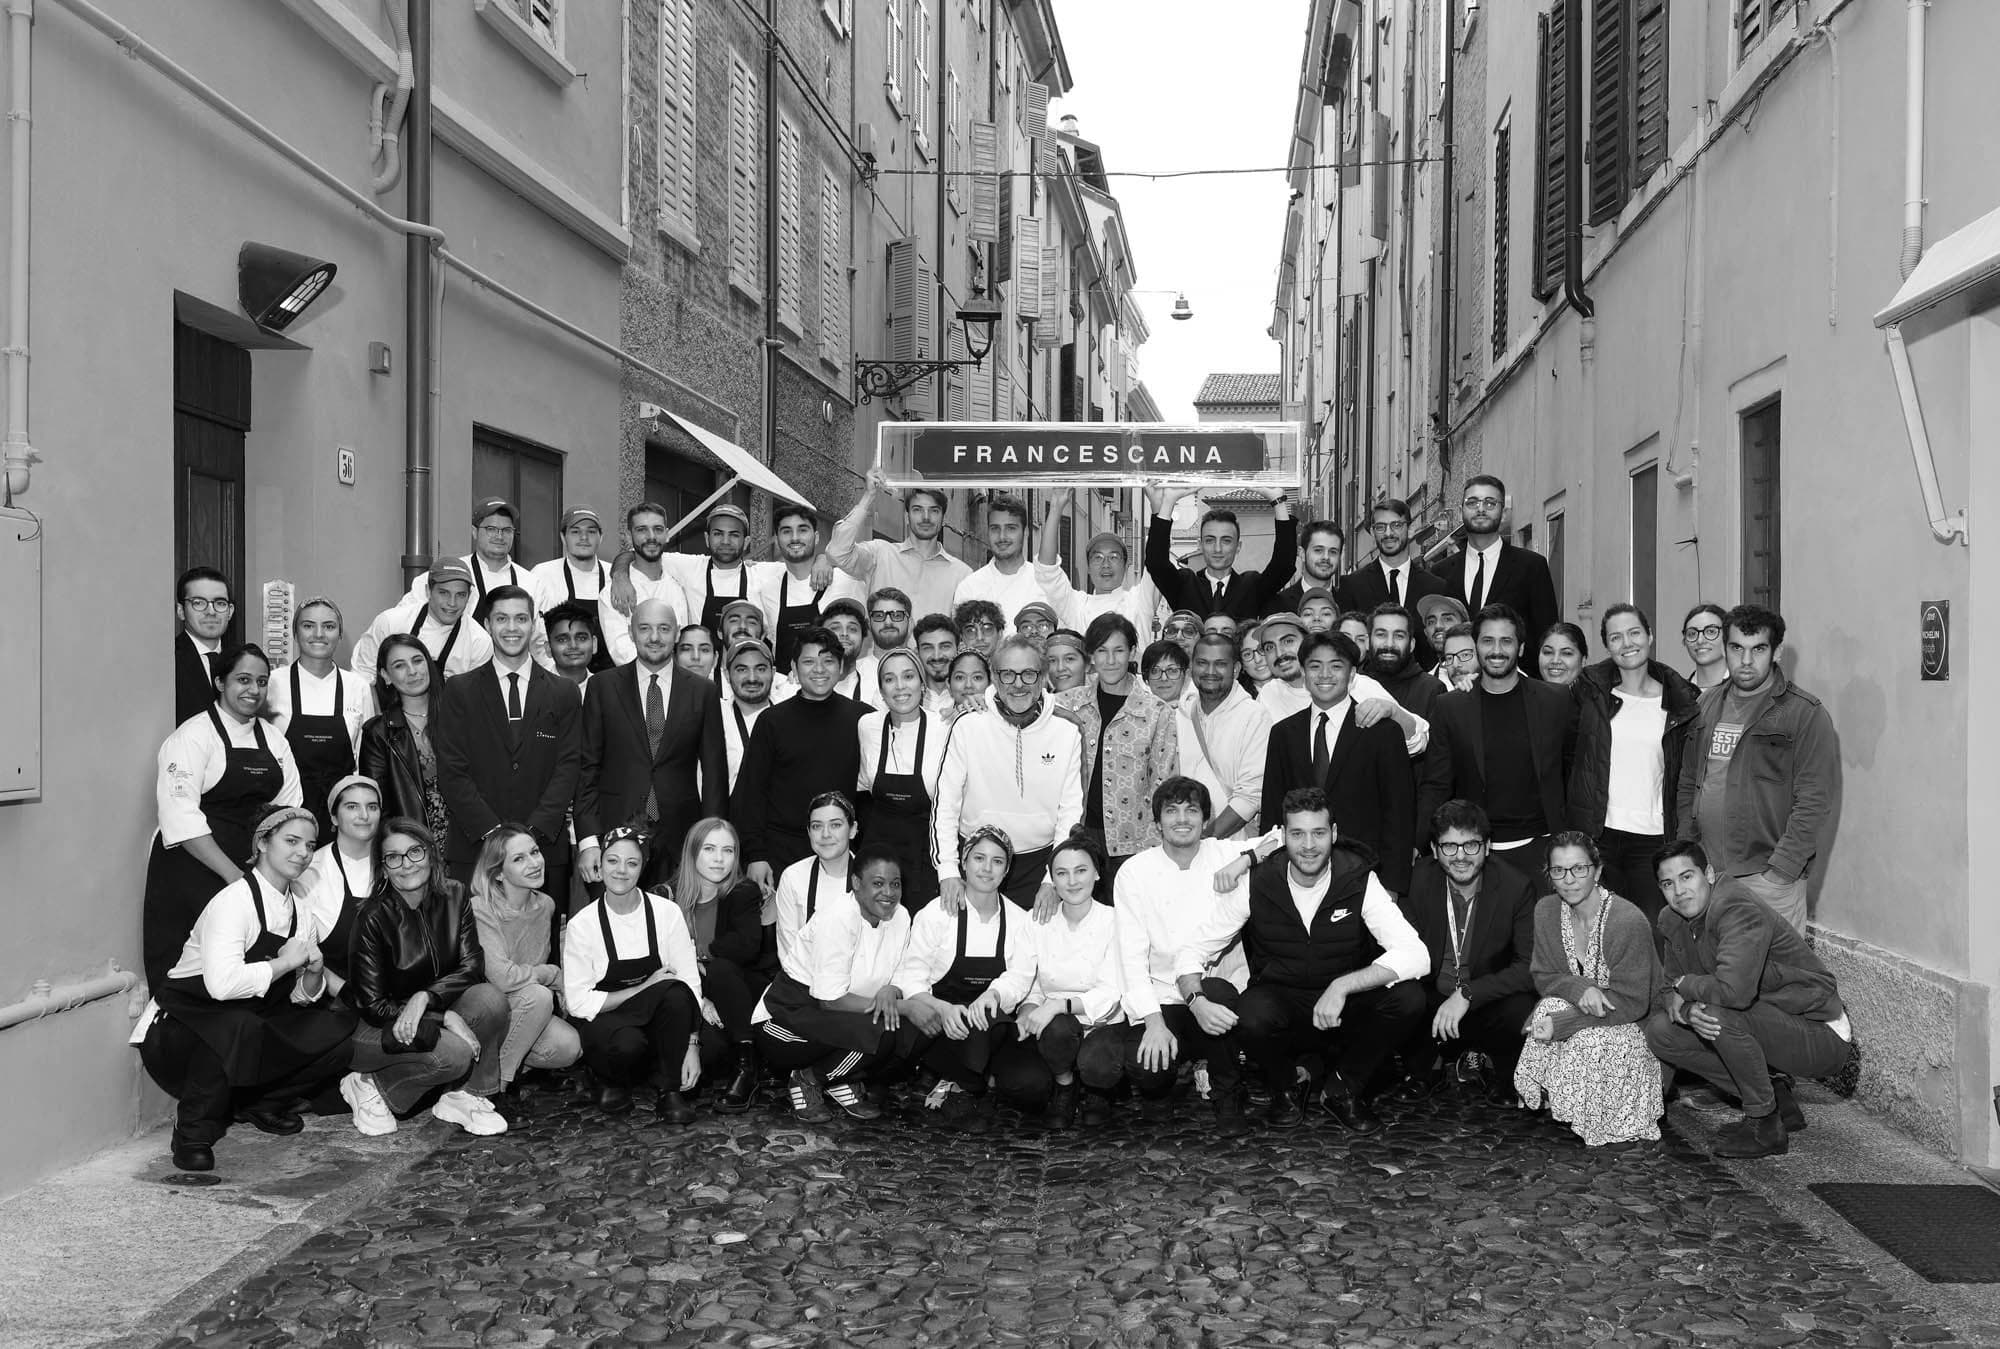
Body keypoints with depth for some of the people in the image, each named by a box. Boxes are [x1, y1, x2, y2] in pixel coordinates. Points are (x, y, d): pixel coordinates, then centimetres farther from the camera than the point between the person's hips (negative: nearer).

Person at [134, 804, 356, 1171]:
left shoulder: (300, 913, 7)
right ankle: (193, 1134, -16)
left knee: (334, 1038, -9)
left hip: (245, 1031, 8)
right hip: (178, 1027, -7)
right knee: (239, 1029, -39)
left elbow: (301, 998, 11)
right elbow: (223, 983, -35)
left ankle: (261, 1103, 14)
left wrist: (314, 973, -11)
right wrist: (284, 962, -22)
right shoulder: (234, 901, -18)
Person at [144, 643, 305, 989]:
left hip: (250, 872, 5)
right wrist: (232, 874, -20)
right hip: (191, 873, -5)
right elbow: (181, 818, -16)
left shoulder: (274, 742, 13)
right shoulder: (193, 736, -7)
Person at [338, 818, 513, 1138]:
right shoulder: (374, 917, -18)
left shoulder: (453, 897, -5)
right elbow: (373, 1007, -17)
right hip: (384, 1029, -5)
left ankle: (463, 1098, -7)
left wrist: (425, 997, -28)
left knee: (491, 999, -25)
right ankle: (369, 1086, -6)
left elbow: (472, 967, -9)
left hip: (435, 1013, 5)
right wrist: (447, 1019, -25)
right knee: (455, 1053, -32)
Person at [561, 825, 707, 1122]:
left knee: (676, 994, -32)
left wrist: (691, 1045, -21)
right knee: (627, 1043, -37)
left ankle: (671, 1091, -13)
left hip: (657, 1020, 2)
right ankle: (609, 1079, 1)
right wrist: (645, 988, -16)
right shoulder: (582, 925, -9)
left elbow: (689, 983, -10)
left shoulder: (666, 913, -6)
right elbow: (578, 1002, -11)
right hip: (603, 1020, -2)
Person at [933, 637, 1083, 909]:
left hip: (1038, 864, 0)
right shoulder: (967, 726, -7)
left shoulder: (1067, 731, -4)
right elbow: (944, 804, -5)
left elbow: (1072, 812, -2)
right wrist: (947, 871, -13)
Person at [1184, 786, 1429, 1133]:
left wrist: (1343, 985, -34)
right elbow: (1192, 950, -4)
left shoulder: (1360, 881, -11)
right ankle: (1285, 1089, 1)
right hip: (1281, 1004, -1)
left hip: (1346, 1013, 1)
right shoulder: (1255, 884, -9)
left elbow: (1416, 956, -22)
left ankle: (1343, 1089, -1)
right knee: (1251, 1015, -35)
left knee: (1408, 998, -28)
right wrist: (1197, 999, -26)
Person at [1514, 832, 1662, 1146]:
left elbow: (1632, 1003, -22)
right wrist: (1578, 989, -26)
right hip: (1582, 1013, 5)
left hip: (1634, 1025, -5)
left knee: (1591, 1040, -33)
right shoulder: (1546, 911, -5)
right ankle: (1561, 1104, -8)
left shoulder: (1629, 921, -24)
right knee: (1550, 1007, -27)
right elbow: (1544, 978, 0)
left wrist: (1561, 1023, -30)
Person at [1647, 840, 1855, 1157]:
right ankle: (1774, 1099, 9)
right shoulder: (1673, 920, 1)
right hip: (1766, 1022, 9)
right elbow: (1669, 987, 3)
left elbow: (1734, 991, -40)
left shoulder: (1740, 910, -26)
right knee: (1660, 1031, -1)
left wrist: (1685, 985, -20)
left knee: (1720, 1013, -33)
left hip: (1820, 1037, -9)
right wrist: (1686, 1009, -21)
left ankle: (1765, 1126, -12)